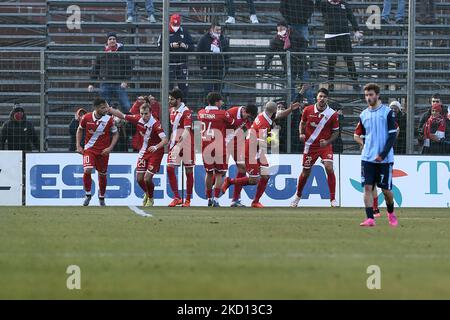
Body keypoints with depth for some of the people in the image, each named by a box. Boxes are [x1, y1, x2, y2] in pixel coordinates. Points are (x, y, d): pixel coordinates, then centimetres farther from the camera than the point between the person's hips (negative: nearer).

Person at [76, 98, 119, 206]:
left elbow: (115, 134, 2)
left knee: (102, 174, 10)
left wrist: (110, 148, -10)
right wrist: (78, 146, 3)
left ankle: (101, 197, 32)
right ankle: (88, 194, 1)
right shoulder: (86, 118, -10)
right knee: (87, 170, -20)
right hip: (89, 149, -1)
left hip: (103, 151, 1)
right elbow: (80, 130, 9)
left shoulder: (109, 119, -11)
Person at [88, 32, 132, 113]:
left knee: (126, 107, -11)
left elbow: (128, 67, 3)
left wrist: (125, 80, -9)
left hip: (119, 84, -2)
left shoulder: (123, 53, 5)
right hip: (105, 84, 2)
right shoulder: (101, 54, 10)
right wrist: (91, 83, 10)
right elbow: (95, 69, 14)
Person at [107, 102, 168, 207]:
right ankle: (146, 193, 36)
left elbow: (165, 140, -33)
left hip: (155, 152, -5)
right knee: (139, 178, 4)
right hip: (144, 151, 5)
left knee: (147, 178, -11)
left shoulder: (155, 124, -26)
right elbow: (122, 116, 4)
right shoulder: (138, 119, -9)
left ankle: (150, 199, 17)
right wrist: (108, 109, 3)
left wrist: (156, 147, -50)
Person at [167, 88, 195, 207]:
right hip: (174, 143, 7)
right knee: (170, 168, -5)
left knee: (188, 171, 2)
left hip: (186, 143, -7)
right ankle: (177, 198, 0)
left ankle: (188, 199, 9)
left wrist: (179, 143, -33)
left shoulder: (186, 111, -13)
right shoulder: (172, 110, 9)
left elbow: (187, 130, -23)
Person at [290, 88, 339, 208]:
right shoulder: (308, 110, -7)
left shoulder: (333, 114, -11)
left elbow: (336, 132, -2)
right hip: (310, 146, 2)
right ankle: (298, 196, 35)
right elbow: (302, 123, 11)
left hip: (325, 146, -2)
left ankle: (333, 200, -14)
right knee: (305, 173, 10)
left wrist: (328, 142, -19)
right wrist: (301, 134, -8)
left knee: (329, 168, -21)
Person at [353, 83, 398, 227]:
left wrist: (383, 154, -13)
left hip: (384, 159, -3)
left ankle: (391, 213, 29)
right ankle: (370, 219, -9)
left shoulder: (387, 112, -3)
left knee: (385, 189, 3)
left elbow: (392, 135, -7)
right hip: (367, 158, 3)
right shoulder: (364, 115, 10)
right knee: (367, 187, -8)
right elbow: (359, 135, 20)